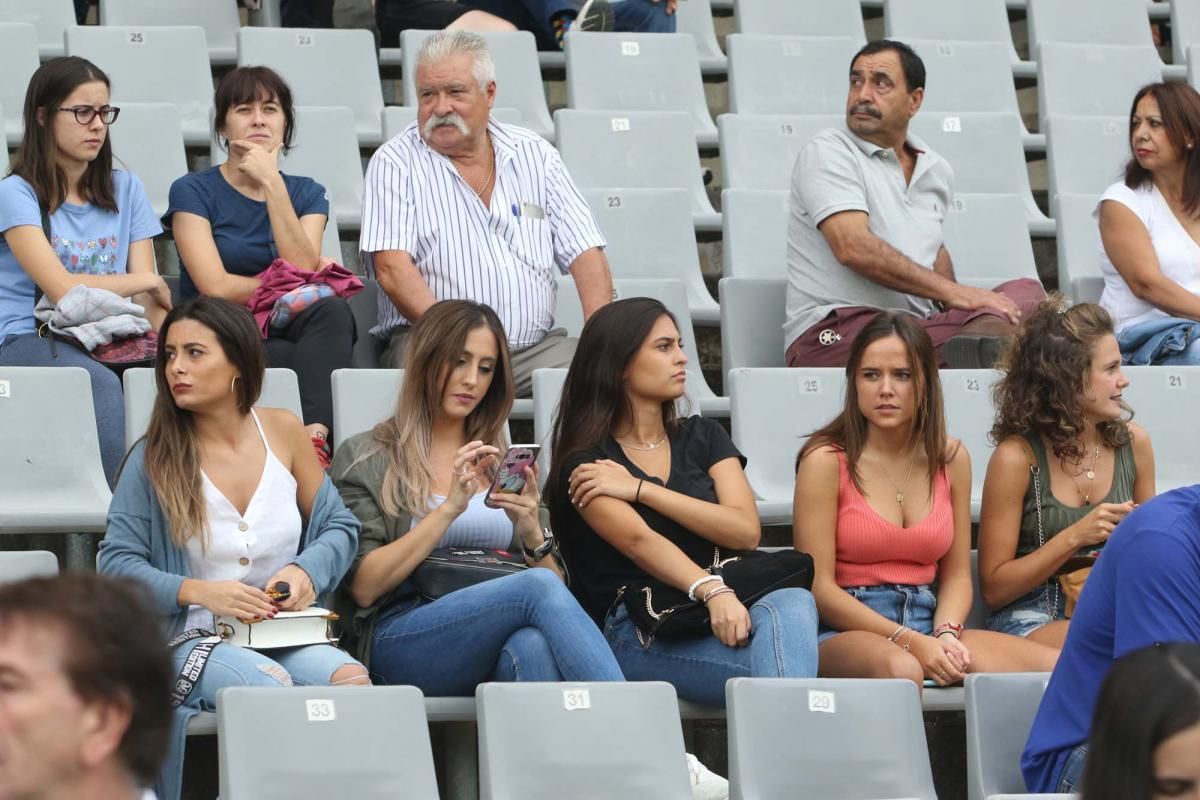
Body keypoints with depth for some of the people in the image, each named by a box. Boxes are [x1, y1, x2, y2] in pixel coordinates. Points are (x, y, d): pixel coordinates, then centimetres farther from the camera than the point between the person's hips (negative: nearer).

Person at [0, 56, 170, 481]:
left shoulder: (126, 190, 17)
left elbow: (148, 299, 9)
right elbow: (63, 288, -13)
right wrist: (148, 281, 0)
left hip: (109, 344, 5)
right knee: (102, 384, -37)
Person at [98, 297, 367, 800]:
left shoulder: (283, 431, 7)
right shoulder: (154, 457, -1)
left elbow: (340, 528, 15)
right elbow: (116, 562, -3)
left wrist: (306, 570, -7)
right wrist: (201, 591, -18)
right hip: (189, 639, -2)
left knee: (352, 680, -30)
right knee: (267, 684, -36)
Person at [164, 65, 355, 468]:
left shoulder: (307, 193, 15)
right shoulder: (194, 191, 4)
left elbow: (304, 270, -6)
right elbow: (216, 287, -8)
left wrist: (273, 185, -10)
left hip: (287, 334, 4)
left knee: (333, 310, -34)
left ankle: (316, 438, -48)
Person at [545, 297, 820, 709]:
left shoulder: (703, 437, 21)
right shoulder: (586, 464, 6)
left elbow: (746, 531, 4)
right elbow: (639, 540, -14)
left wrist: (640, 489, -2)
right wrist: (713, 592, -32)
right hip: (637, 631, -4)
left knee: (793, 603, -34)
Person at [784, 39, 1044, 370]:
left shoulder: (937, 170, 21)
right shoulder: (826, 153, -2)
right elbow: (853, 248, -16)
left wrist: (959, 297, 11)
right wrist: (951, 292, -18)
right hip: (834, 332, -7)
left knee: (1024, 291, -16)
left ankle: (978, 343, -49)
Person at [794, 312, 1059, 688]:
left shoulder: (950, 458, 11)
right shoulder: (826, 460, -4)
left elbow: (957, 575, 14)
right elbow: (818, 587, -7)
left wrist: (946, 634, -8)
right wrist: (910, 641, -15)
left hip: (926, 626, 5)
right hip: (845, 632, -5)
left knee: (1060, 667, -18)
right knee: (900, 669, -41)